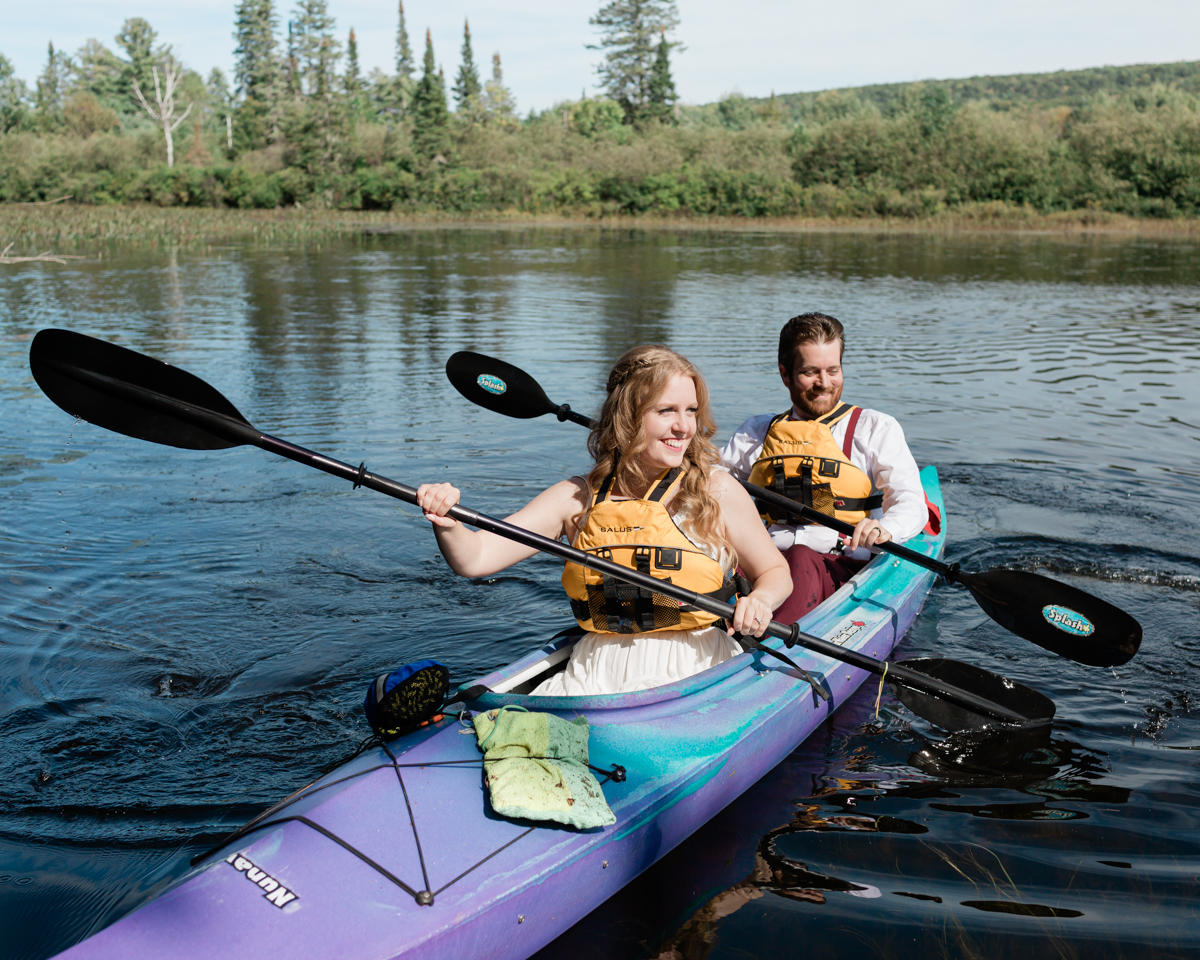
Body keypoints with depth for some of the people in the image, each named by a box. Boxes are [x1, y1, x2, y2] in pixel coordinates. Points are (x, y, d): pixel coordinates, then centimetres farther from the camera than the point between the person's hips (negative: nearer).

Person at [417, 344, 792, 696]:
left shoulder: (717, 491, -1)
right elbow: (476, 558, -2)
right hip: (594, 672, 2)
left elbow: (776, 572, 12)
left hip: (694, 671, -2)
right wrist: (447, 523, -24)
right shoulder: (578, 497, 3)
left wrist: (760, 599, -11)